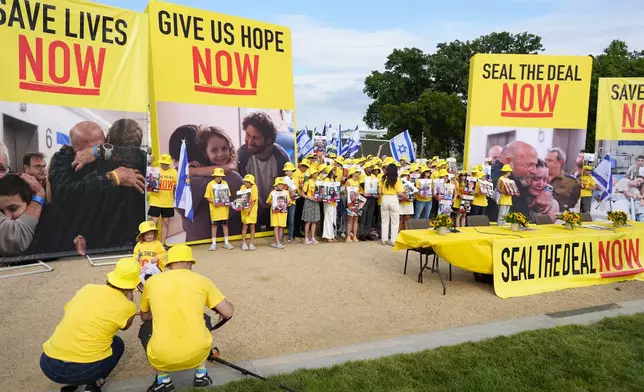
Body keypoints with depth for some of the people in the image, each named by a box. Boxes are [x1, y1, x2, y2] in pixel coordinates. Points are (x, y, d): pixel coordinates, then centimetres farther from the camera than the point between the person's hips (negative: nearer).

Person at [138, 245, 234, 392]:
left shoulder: (152, 282, 4)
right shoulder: (202, 280, 1)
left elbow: (144, 317, 20)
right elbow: (229, 312, 2)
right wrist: (220, 310, 25)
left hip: (162, 358, 0)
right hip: (197, 354, 0)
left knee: (145, 328, 30)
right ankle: (201, 375, 25)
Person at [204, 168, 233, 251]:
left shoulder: (225, 183, 6)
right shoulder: (210, 184, -4)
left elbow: (228, 195, 14)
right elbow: (207, 197, -3)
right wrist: (213, 202, -19)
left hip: (224, 208, 3)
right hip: (215, 209, -3)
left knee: (225, 224, 7)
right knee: (214, 225, 5)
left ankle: (226, 243, 16)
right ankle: (214, 243, 13)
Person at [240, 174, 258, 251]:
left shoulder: (254, 187, -9)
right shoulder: (242, 187, 0)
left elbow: (254, 200, -13)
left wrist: (250, 209, -22)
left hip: (252, 209, -2)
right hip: (244, 209, 2)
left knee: (252, 226, 3)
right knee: (245, 226, 2)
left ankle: (251, 243, 11)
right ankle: (244, 243, 9)